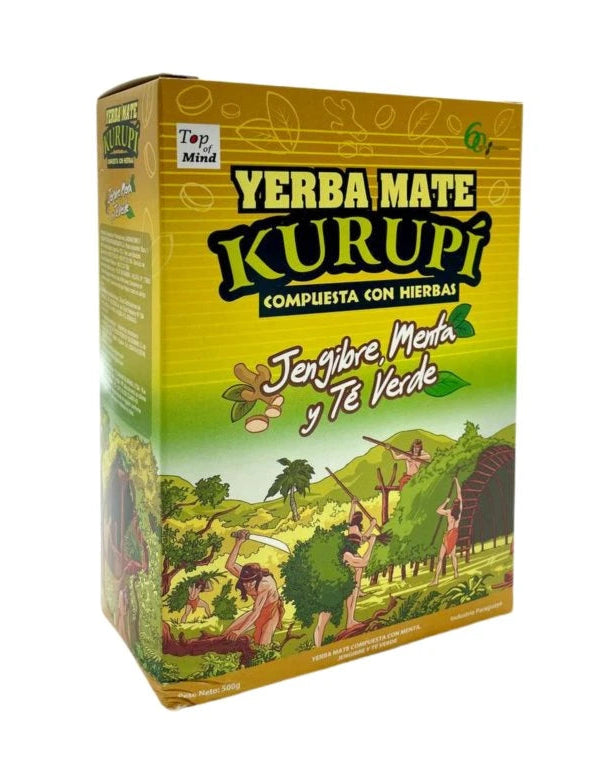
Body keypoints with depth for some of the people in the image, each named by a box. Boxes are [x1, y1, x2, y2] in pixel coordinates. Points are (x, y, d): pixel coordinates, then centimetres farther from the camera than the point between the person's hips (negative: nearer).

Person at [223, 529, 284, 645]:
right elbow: (229, 566, -31)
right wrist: (238, 544, -38)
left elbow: (256, 612, -41)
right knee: (229, 633, -9)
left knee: (262, 644, -21)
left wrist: (240, 631, -48)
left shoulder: (264, 585, -38)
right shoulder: (246, 577, -20)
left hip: (272, 611, -6)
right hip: (259, 610, 6)